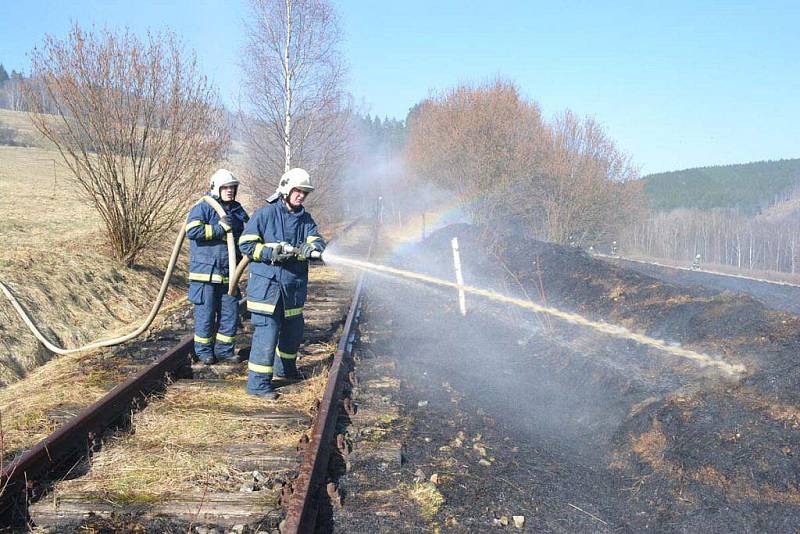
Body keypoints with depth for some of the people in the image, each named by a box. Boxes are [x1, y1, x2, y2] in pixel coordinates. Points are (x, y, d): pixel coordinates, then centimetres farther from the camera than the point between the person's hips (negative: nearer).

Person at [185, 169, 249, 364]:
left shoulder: (238, 210, 13)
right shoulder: (203, 208, -7)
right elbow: (192, 231, -22)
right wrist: (220, 228, -19)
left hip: (229, 274, 6)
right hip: (205, 272, -6)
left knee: (231, 314, 8)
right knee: (205, 313, 1)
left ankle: (224, 350, 22)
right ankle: (204, 351, 15)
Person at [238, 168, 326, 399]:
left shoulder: (306, 219, 10)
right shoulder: (265, 214, -5)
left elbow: (318, 241, -3)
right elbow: (246, 244, -8)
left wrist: (311, 247, -27)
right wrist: (271, 253, -21)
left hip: (294, 286, 6)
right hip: (266, 284, -6)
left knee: (294, 330, 19)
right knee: (267, 330, -10)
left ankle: (284, 368, 43)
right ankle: (258, 382, -4)